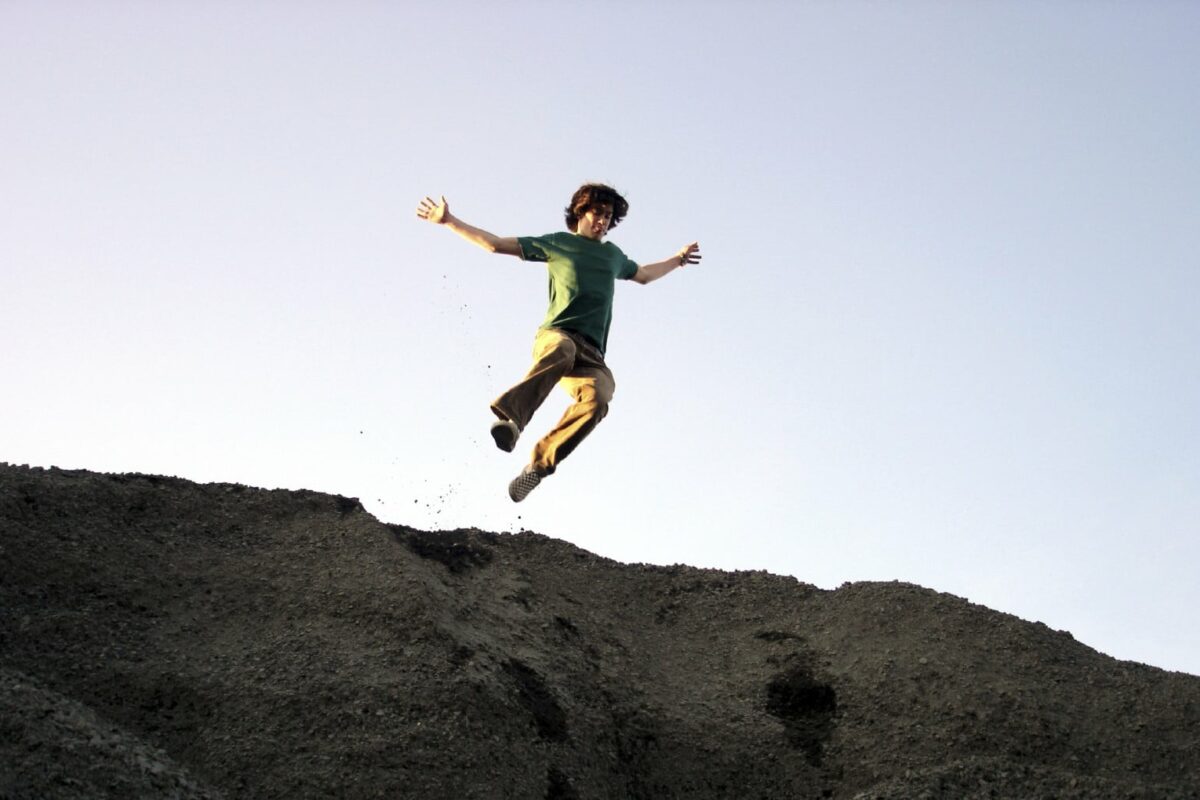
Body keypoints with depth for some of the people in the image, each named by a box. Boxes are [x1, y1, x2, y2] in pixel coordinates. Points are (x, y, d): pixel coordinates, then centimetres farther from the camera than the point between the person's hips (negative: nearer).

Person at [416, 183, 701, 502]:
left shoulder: (613, 254, 31)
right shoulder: (556, 243, 17)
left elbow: (644, 275, 53)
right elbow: (496, 244, 17)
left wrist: (678, 259, 60)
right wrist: (449, 221, 13)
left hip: (592, 353, 4)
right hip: (555, 335, -4)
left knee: (597, 397, -33)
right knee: (562, 349, -44)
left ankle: (540, 465, -31)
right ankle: (510, 417, -59)